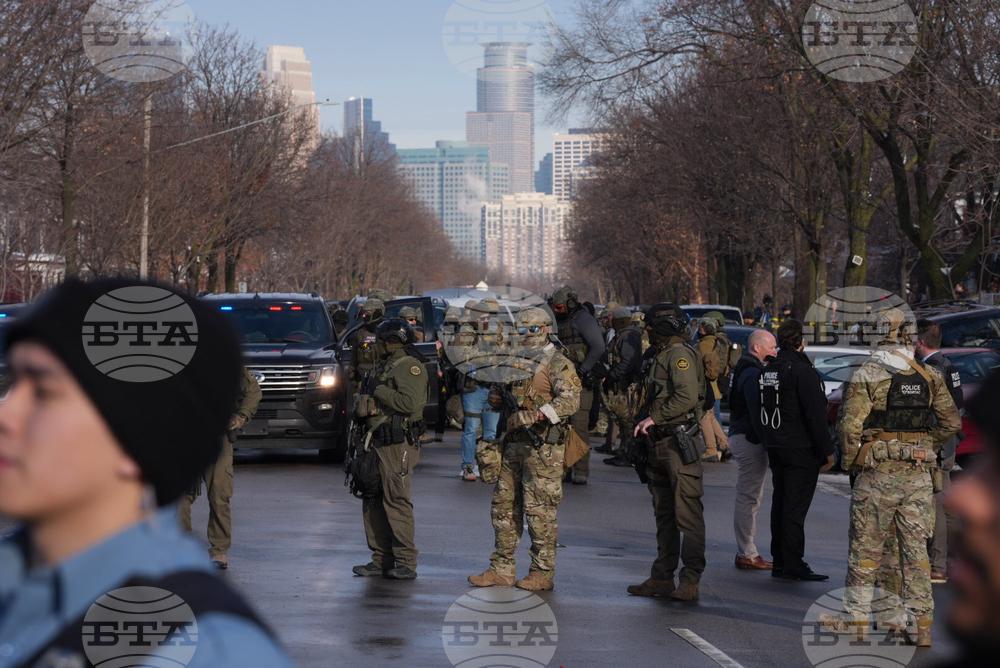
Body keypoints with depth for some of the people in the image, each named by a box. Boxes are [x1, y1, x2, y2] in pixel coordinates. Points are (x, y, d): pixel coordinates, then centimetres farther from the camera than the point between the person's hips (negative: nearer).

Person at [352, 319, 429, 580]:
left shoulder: (410, 367, -10)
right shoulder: (386, 366, 20)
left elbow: (410, 402, -24)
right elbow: (366, 401, 28)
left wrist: (379, 391, -14)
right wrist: (366, 401, 5)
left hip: (398, 443, -10)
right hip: (379, 441, 10)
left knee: (396, 501, -10)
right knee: (373, 502, 10)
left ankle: (406, 563, -6)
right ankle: (382, 559, 16)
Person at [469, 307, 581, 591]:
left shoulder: (557, 364, -5)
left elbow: (570, 400, -20)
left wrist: (536, 415, -30)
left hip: (543, 448, -8)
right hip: (513, 444, 8)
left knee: (540, 511, -5)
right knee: (504, 507, 9)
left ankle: (543, 573, 2)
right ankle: (502, 569, 15)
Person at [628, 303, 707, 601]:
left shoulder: (680, 354, -10)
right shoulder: (658, 355, 19)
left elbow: (687, 397, -21)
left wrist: (654, 418, -15)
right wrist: (644, 423, 9)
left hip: (679, 442, -10)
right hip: (658, 443, 10)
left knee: (687, 513, -8)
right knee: (663, 513, 12)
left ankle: (691, 581, -8)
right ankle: (662, 578, 16)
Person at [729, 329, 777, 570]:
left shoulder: (747, 370, 18)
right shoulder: (753, 374, -16)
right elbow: (757, 413, -23)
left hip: (741, 436, 11)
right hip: (750, 440, -11)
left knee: (748, 498, 15)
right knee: (748, 498, -7)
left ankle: (745, 551, 21)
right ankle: (747, 555, -4)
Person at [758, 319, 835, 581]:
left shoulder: (768, 371, 12)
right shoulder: (802, 371, -15)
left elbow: (761, 412, 19)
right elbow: (815, 414, -17)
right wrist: (827, 451, -12)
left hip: (776, 448, 8)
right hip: (801, 448, -8)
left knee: (780, 502, 12)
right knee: (796, 505, -8)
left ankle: (779, 561, 15)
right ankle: (793, 564, -8)